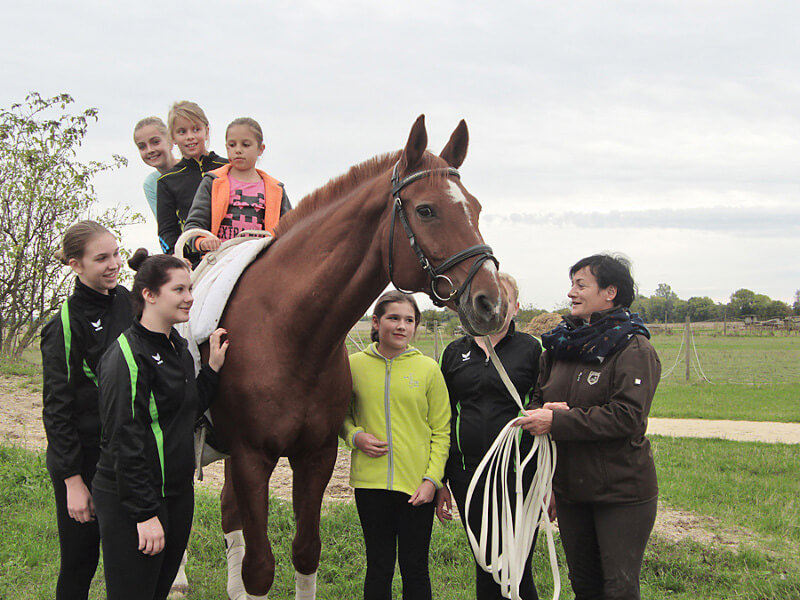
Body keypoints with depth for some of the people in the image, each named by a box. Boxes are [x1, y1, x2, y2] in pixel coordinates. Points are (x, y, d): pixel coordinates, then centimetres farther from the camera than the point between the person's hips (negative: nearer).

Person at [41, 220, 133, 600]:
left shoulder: (127, 300, 3)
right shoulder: (65, 326, -15)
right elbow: (57, 409, -14)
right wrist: (73, 480, -16)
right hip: (83, 457, -6)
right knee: (81, 558, 5)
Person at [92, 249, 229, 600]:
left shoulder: (179, 347, 9)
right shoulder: (128, 355, -18)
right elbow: (125, 441, -20)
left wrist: (213, 368, 5)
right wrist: (145, 513, -21)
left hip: (178, 492, 9)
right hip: (131, 502, -9)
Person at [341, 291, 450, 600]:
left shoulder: (428, 368, -1)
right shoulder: (354, 365, 2)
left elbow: (441, 431, 1)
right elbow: (342, 414, 14)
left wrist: (432, 479, -8)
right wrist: (354, 435, -7)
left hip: (417, 486, -1)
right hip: (370, 481, 1)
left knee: (415, 569, 7)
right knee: (379, 566, 9)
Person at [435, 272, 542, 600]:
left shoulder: (531, 349, 1)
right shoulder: (455, 352, 11)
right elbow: (441, 419, 14)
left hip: (519, 474, -3)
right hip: (467, 473, 3)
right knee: (485, 566, 11)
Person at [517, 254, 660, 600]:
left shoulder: (633, 348, -13)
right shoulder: (560, 344, 8)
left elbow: (628, 416, -23)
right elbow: (538, 398, 13)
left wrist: (558, 421, -24)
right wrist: (543, 412, -12)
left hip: (621, 490, -6)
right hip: (569, 487, 7)